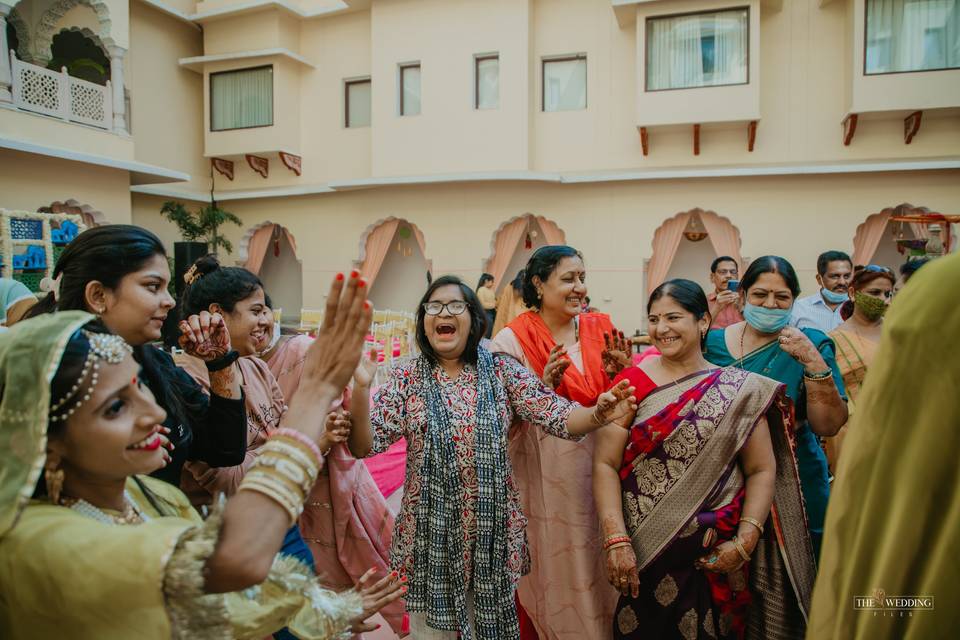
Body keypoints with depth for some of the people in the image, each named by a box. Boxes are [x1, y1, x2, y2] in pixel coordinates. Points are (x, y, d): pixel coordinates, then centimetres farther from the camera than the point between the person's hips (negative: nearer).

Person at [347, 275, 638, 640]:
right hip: (430, 532, -1)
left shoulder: (502, 371, -1)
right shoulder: (407, 378, -3)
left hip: (493, 530, 1)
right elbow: (364, 445, -10)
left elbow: (559, 417, -8)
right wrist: (360, 387, -26)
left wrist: (598, 415, -29)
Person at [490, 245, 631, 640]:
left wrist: (621, 373, -13)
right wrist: (544, 386, -26)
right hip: (548, 482, -4)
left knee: (599, 569, 18)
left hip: (600, 474, 4)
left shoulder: (600, 329, 2)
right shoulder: (512, 340, -11)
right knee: (556, 570, 10)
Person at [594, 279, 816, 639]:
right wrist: (616, 540, -17)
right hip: (641, 549, 0)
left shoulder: (740, 390, -1)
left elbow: (762, 470, 0)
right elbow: (605, 464, -9)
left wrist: (745, 542, -11)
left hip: (714, 556, 1)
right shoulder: (632, 383, -4)